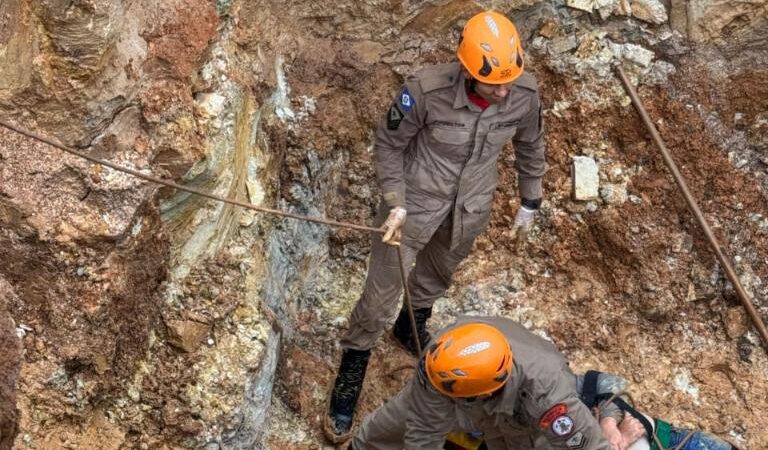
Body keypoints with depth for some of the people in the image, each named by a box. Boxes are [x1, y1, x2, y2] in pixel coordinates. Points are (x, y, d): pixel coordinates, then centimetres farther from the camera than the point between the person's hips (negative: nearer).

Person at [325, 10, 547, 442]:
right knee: (382, 290, 3)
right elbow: (389, 142, -14)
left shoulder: (525, 93, -20)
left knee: (439, 275, 27)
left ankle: (412, 325, 57)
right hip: (416, 199, -4)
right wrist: (395, 203, -20)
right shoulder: (428, 90, -31)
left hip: (471, 206, 4)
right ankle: (353, 365, 25)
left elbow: (530, 146, 1)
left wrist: (530, 202, 11)